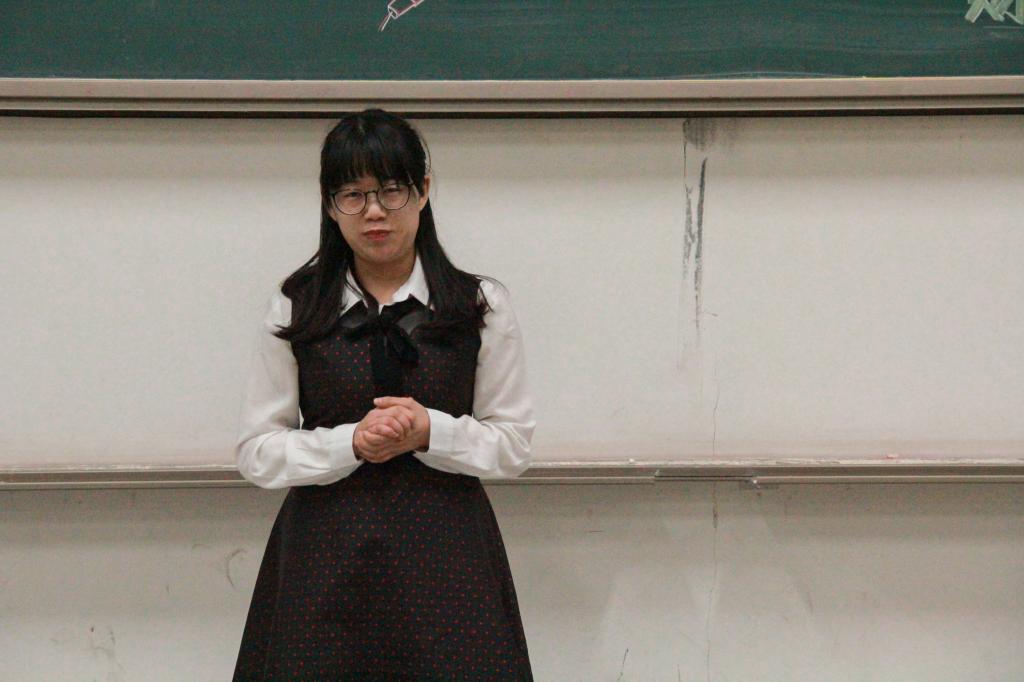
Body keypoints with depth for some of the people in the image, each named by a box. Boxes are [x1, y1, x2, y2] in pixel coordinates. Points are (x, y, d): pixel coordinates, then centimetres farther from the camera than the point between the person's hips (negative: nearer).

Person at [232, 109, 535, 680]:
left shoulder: (482, 306, 4)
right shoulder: (295, 310, 4)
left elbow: (514, 443, 4)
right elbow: (257, 451, 2)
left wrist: (430, 431, -13)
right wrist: (351, 442, -14)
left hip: (445, 553, 0)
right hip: (326, 557, 0)